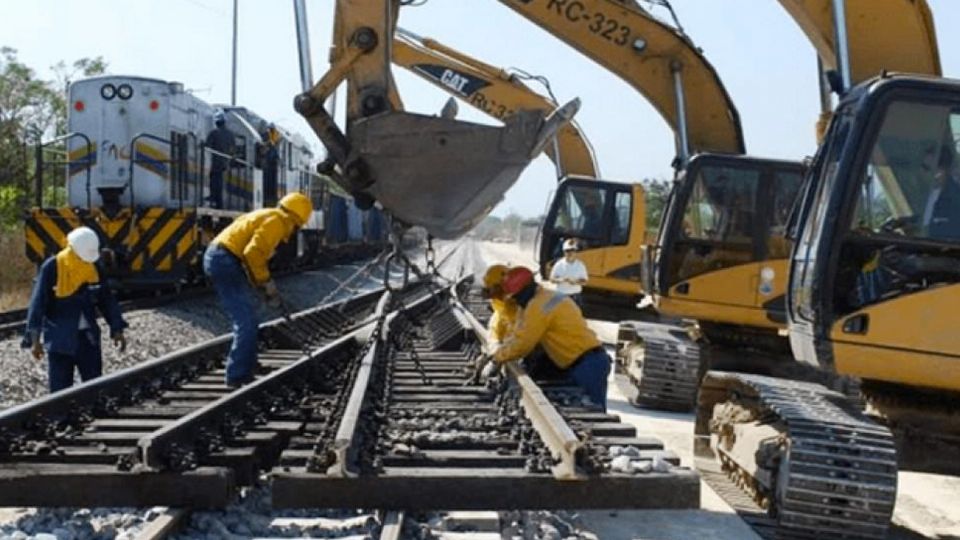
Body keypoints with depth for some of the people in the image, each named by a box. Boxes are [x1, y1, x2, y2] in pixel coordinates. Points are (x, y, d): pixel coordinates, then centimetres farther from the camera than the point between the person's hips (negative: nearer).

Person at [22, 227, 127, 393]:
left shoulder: (93, 268, 1)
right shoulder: (51, 267, -10)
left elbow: (106, 300, 9)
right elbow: (38, 303, -10)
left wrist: (117, 330, 5)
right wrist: (35, 339, -14)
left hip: (88, 336, 3)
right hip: (59, 337, -3)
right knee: (60, 388, 1)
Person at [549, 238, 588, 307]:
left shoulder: (580, 265, -3)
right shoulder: (559, 264, -5)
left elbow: (584, 280, 0)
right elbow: (552, 279, -2)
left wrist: (576, 282, -21)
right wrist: (561, 280, -23)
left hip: (575, 295, 1)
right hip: (561, 295, -1)